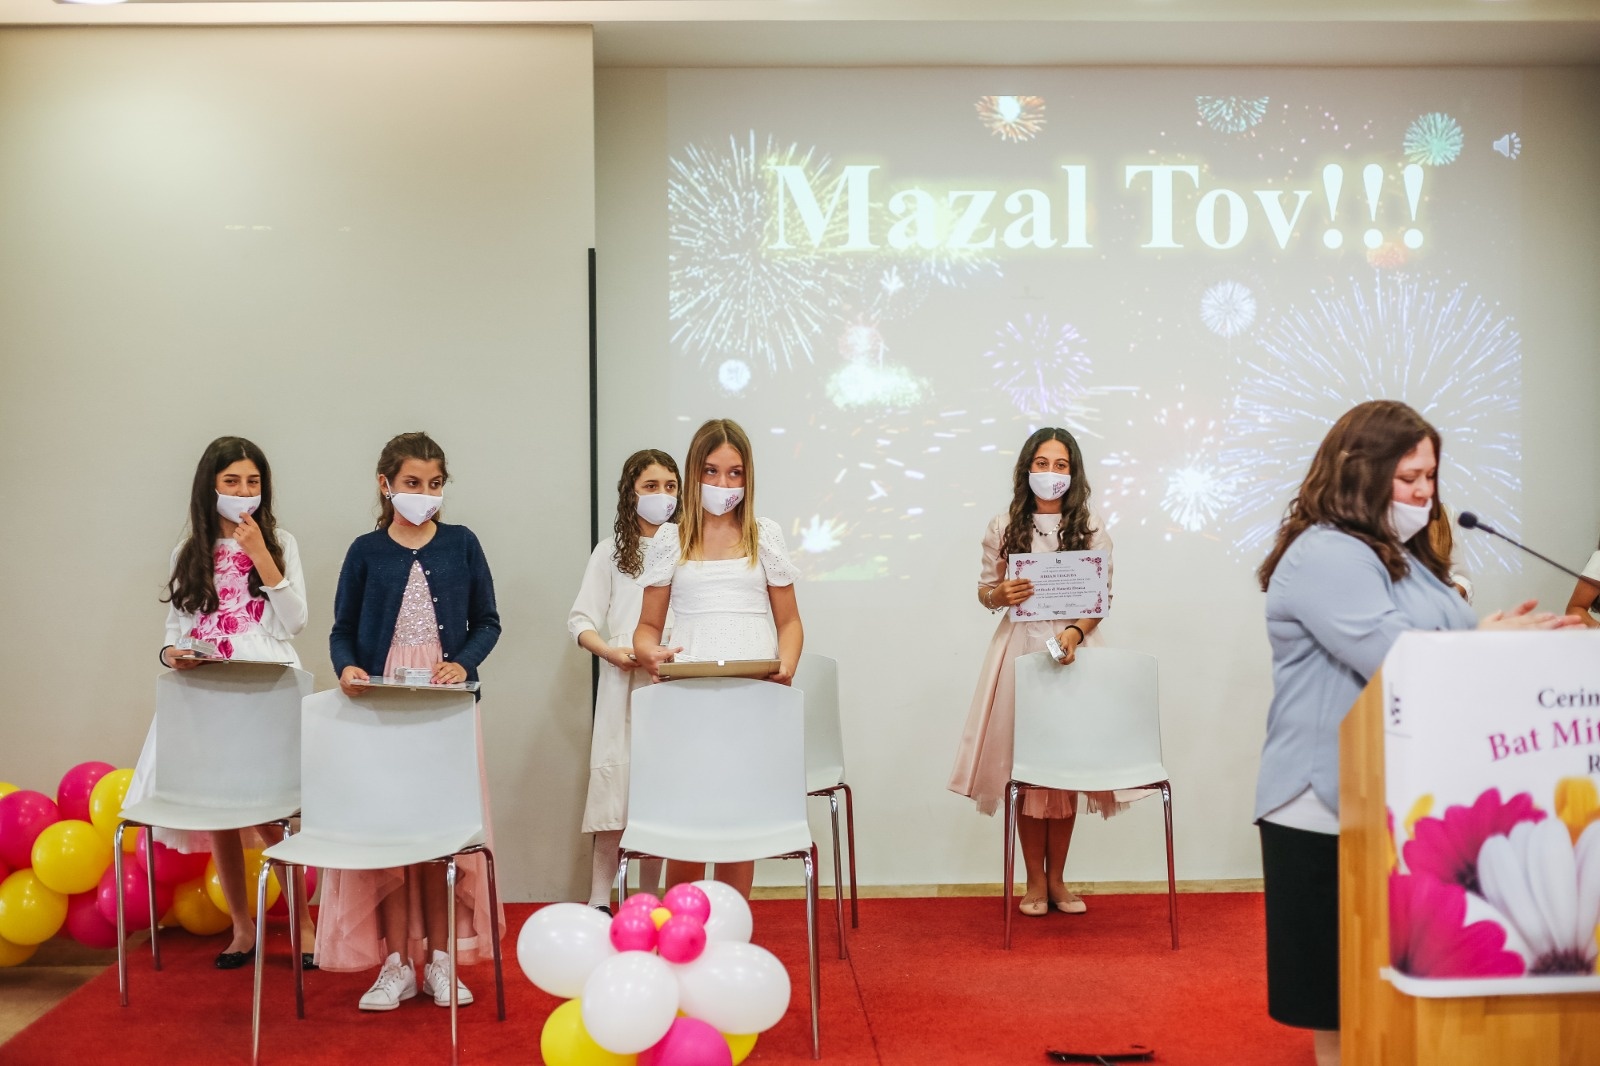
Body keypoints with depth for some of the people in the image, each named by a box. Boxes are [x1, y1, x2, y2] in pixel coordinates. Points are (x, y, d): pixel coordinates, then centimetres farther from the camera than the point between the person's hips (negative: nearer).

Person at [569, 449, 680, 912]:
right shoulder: (612, 551, 7)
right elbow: (580, 621, 4)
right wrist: (611, 651, -13)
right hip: (623, 685, -1)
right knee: (615, 784, -4)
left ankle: (649, 903, 15)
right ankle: (599, 902, 2)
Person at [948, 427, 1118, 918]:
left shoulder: (1091, 528, 3)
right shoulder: (1003, 527, 4)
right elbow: (984, 591, 8)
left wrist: (1075, 631, -17)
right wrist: (999, 594, -15)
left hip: (1073, 647, 0)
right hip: (1018, 650, 0)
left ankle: (1056, 878, 16)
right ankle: (1035, 881, 12)